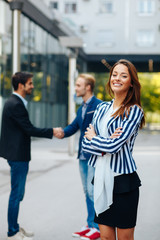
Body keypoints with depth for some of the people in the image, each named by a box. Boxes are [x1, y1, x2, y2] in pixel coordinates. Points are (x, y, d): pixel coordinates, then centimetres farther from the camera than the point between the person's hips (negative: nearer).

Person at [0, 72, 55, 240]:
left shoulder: (14, 102, 13)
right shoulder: (16, 105, -19)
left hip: (17, 154, 11)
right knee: (16, 193, -2)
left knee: (18, 193, 17)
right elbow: (29, 129, -20)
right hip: (17, 155, -11)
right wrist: (52, 132, -13)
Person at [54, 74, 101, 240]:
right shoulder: (81, 109, 16)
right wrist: (62, 132, -9)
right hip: (83, 156, 9)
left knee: (93, 191, -6)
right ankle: (90, 225, 23)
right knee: (87, 192, 13)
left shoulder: (99, 106, -11)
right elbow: (74, 127, 11)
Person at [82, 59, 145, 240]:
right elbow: (85, 144, 6)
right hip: (101, 178, 5)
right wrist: (105, 144, -13)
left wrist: (93, 137, 0)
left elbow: (114, 145, -18)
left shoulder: (134, 111, -7)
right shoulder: (102, 108, 10)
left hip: (123, 180, -5)